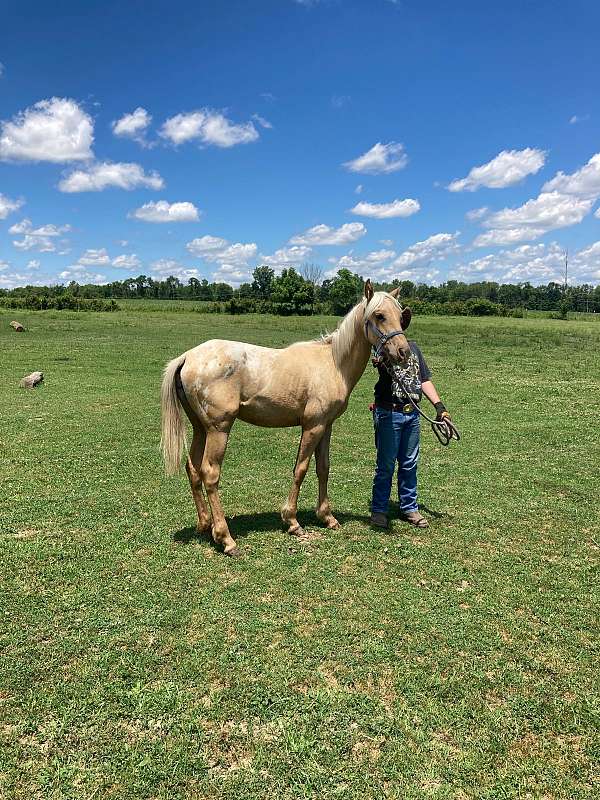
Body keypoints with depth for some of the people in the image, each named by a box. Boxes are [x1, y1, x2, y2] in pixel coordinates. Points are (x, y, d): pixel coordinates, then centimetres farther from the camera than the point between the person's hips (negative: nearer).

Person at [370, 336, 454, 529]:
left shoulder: (413, 346, 14)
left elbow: (425, 379, 15)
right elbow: (385, 371, -27)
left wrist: (439, 405, 6)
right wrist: (379, 365, -50)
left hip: (413, 413, 6)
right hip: (389, 413, -6)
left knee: (410, 464, 14)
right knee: (386, 465, 1)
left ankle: (409, 508, 26)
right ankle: (379, 510, 14)